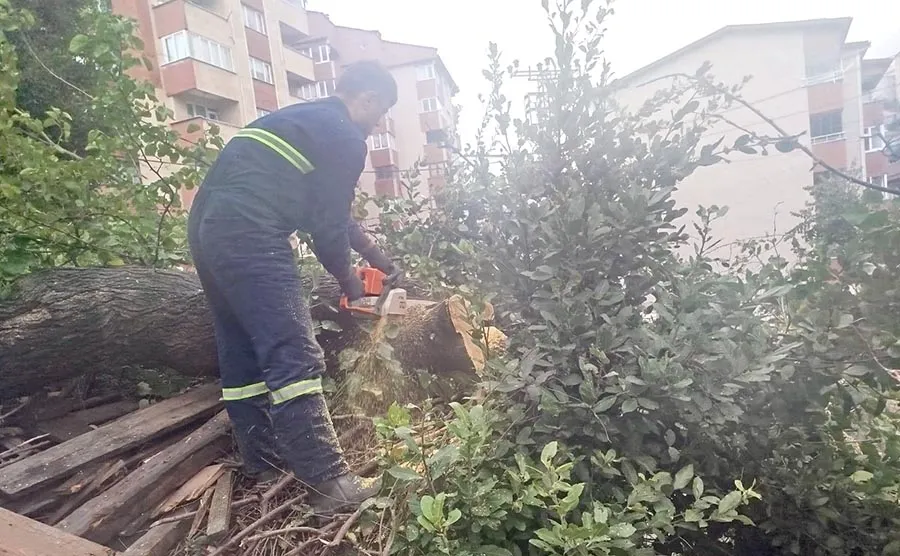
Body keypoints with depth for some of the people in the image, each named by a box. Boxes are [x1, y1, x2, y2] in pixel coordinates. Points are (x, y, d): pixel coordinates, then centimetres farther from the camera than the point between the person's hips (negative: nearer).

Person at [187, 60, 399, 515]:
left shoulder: (303, 118, 28)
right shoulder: (346, 137, -1)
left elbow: (326, 209, 32)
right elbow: (328, 223, -5)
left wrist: (374, 255, 33)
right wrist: (349, 281, 12)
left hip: (206, 224, 10)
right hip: (249, 235, -10)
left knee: (241, 353, 14)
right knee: (295, 356, -11)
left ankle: (261, 461, 25)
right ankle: (328, 482, -7)